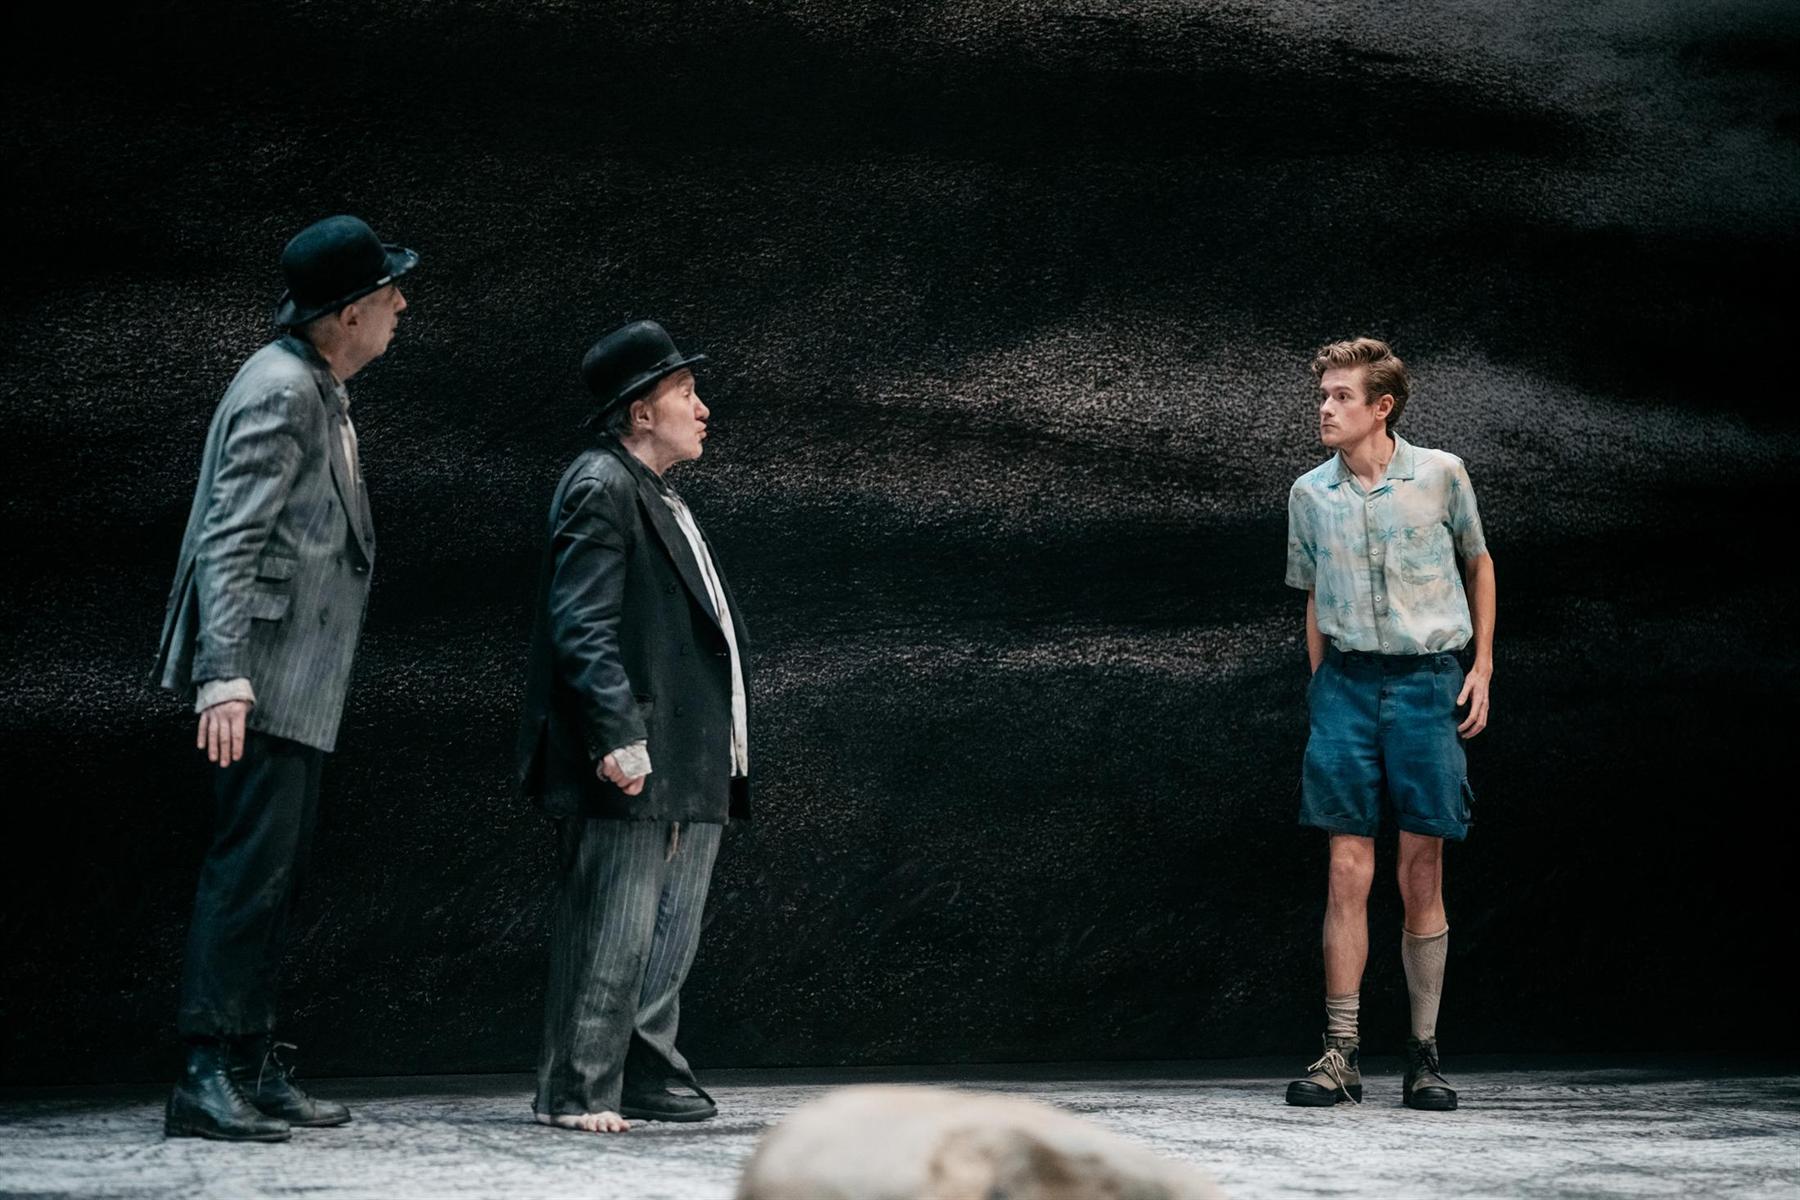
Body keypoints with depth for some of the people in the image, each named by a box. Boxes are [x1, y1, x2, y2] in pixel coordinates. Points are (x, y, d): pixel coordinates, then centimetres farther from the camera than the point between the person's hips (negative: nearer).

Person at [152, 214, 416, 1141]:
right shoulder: (280, 392, -13)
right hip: (266, 678, -10)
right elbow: (228, 543, -20)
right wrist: (225, 677, -28)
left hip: (299, 684, 10)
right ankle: (208, 1077, -11)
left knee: (272, 875, 11)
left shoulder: (320, 391, 18)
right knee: (249, 867, -11)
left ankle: (253, 1068, 16)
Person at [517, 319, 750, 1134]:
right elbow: (582, 627, -17)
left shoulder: (664, 504, 22)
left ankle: (649, 1081, 21)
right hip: (631, 766, -10)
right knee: (611, 938, -7)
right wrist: (619, 737, -25)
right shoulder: (600, 488, -8)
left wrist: (722, 759, 20)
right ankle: (576, 1092, -1)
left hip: (691, 768, 10)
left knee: (669, 942, 13)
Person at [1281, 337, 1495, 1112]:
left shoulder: (1440, 474, 1)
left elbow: (1477, 562, 15)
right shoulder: (1310, 494, 7)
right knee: (1348, 873, -3)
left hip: (1427, 680, -1)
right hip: (1346, 682, 1)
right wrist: (1322, 687, 11)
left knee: (1422, 877, 1)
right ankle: (1340, 1055, 0)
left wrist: (1482, 667, 9)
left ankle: (1424, 1055, 10)